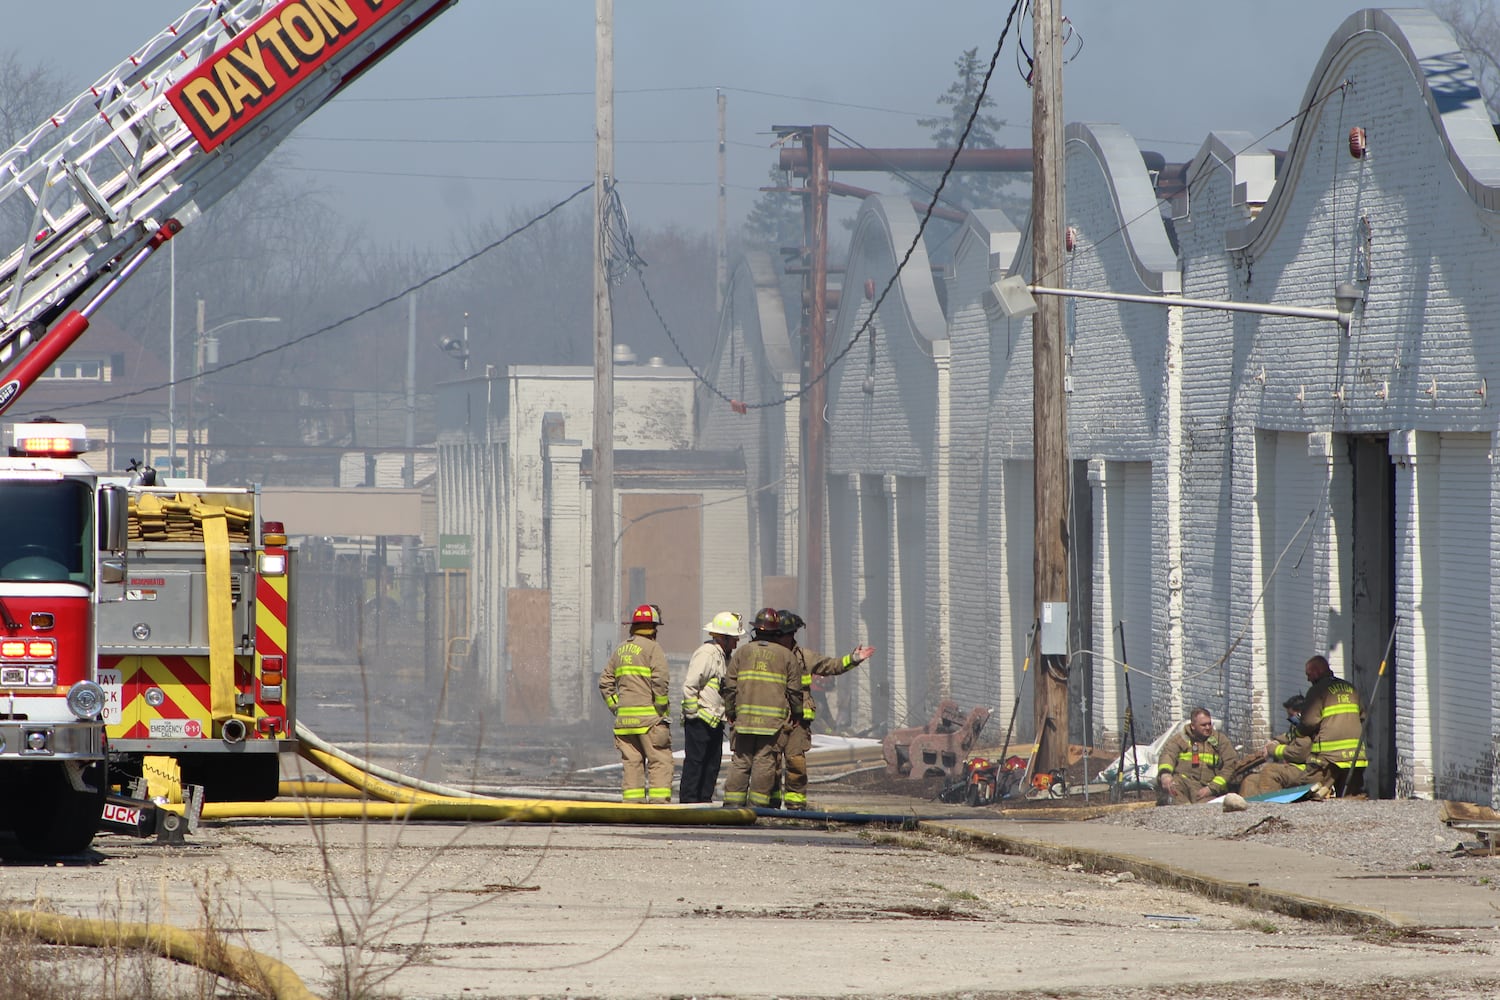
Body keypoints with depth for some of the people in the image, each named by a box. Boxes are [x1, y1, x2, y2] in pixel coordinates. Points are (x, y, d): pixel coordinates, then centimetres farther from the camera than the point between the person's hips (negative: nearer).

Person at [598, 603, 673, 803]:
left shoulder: (620, 650, 15)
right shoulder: (652, 648, -6)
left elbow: (605, 683, 15)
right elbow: (660, 681, -17)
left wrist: (615, 707, 14)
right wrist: (661, 708, -8)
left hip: (624, 717, 6)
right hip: (649, 715, -6)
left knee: (631, 761, 8)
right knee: (660, 760, -4)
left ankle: (632, 800, 5)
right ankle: (659, 801, -11)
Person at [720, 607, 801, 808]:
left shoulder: (743, 652, 8)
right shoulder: (786, 655, 4)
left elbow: (730, 686, 8)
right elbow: (794, 691, 5)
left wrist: (730, 713, 16)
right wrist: (796, 714, 17)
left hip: (745, 716, 2)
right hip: (775, 720, -2)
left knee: (741, 761, 6)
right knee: (765, 761, -1)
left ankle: (733, 801, 3)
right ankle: (758, 803, -5)